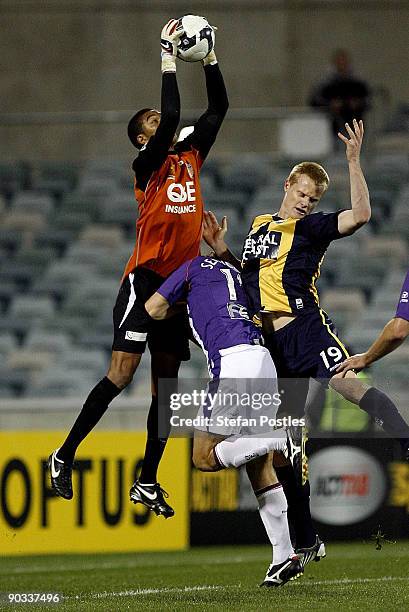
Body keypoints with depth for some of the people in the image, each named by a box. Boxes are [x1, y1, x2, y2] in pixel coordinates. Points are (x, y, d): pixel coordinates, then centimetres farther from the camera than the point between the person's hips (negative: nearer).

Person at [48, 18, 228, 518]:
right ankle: (65, 456, -6)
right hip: (145, 279, -7)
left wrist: (209, 56, 10)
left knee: (165, 382, 6)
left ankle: (147, 481, 10)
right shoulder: (148, 165, -4)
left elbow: (218, 107, 16)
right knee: (121, 373, -13)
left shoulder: (190, 157, 15)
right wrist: (168, 58, -14)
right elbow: (172, 116, -18)